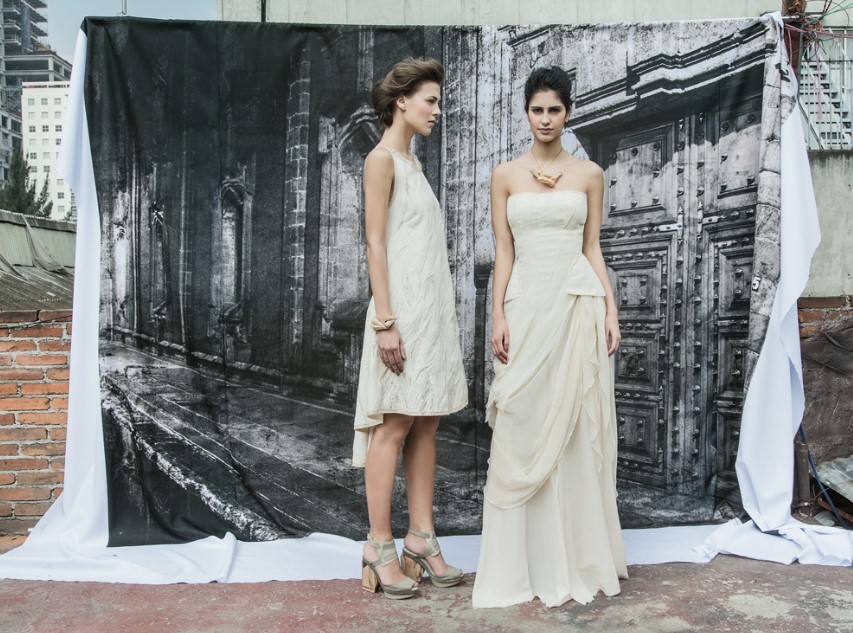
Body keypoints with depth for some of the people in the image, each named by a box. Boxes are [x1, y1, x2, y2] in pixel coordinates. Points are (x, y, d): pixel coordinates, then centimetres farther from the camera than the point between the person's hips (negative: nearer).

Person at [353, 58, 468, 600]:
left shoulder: (412, 161, 19)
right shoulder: (382, 159, -5)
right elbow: (375, 242, -12)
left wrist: (442, 314, 15)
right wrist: (385, 320, -18)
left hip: (434, 308, 8)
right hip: (404, 307, -8)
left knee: (426, 424, 7)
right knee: (394, 426, -4)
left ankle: (422, 539, 15)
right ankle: (380, 549, 4)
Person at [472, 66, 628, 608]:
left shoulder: (589, 174, 8)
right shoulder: (506, 175, 7)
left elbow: (593, 247, 8)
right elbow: (503, 252, 3)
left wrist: (611, 312, 0)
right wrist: (498, 317, -5)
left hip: (578, 304, 0)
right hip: (526, 304, 0)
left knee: (577, 431, 4)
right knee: (522, 429, 1)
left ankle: (578, 554, 19)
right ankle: (527, 558, 14)